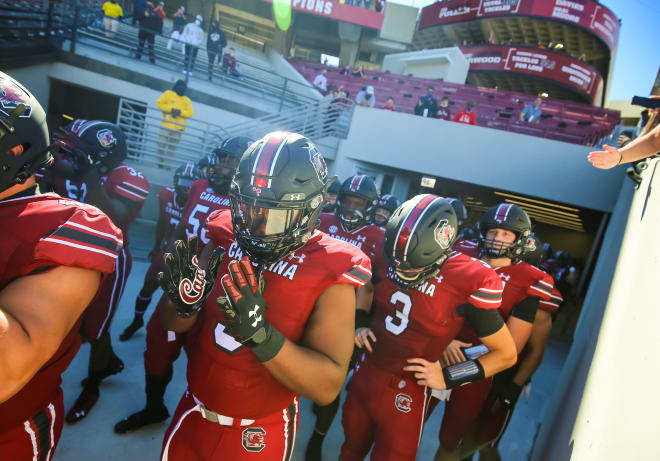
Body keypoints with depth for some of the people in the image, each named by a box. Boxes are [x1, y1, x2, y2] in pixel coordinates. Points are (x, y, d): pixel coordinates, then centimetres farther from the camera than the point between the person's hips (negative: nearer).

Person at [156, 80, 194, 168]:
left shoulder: (187, 100, 14)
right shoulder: (168, 93, 11)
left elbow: (191, 112, 2)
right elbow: (159, 103, 3)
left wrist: (180, 112, -14)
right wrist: (171, 109, -9)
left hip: (179, 127, 2)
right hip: (166, 125, -2)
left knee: (173, 147, 2)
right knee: (162, 144, -6)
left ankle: (166, 163, 9)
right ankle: (160, 162, 9)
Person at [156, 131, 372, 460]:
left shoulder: (329, 272, -20)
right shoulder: (226, 239, -9)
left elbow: (328, 387, -24)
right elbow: (173, 324, 0)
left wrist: (259, 332, -36)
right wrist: (185, 301, -22)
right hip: (193, 413, 4)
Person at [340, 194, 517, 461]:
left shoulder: (470, 282, -22)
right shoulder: (389, 258, -9)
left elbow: (506, 354, -11)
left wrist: (447, 378, -16)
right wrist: (360, 324, -1)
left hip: (405, 391, -4)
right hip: (365, 372, 5)